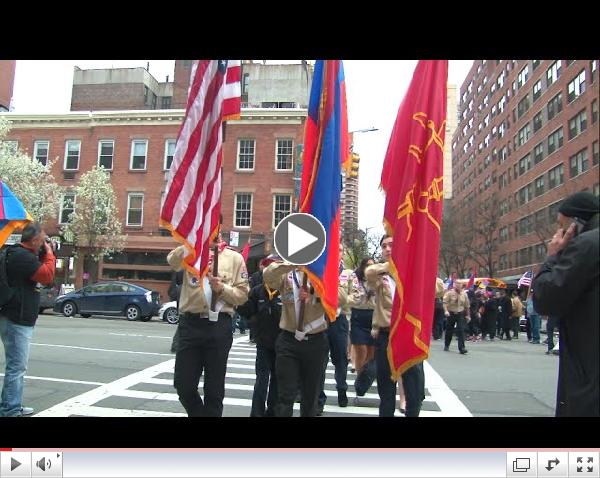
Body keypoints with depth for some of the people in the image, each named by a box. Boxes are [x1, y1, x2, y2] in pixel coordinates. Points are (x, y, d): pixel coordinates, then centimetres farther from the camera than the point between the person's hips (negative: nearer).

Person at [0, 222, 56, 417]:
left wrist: (45, 254, 7)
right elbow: (48, 276, -22)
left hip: (17, 319, 11)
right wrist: (49, 252, -9)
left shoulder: (21, 254, 15)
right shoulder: (23, 256, -18)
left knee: (17, 366, 18)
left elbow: (41, 274, 20)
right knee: (17, 366, -6)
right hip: (17, 321, -11)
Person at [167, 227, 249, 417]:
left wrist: (222, 288, -14)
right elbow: (172, 261, -15)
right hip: (191, 324, 1)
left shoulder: (234, 257, 6)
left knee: (214, 388, 8)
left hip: (219, 325, -1)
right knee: (184, 384, 6)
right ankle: (199, 413, 31)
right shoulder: (189, 253, 9)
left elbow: (242, 295, 4)